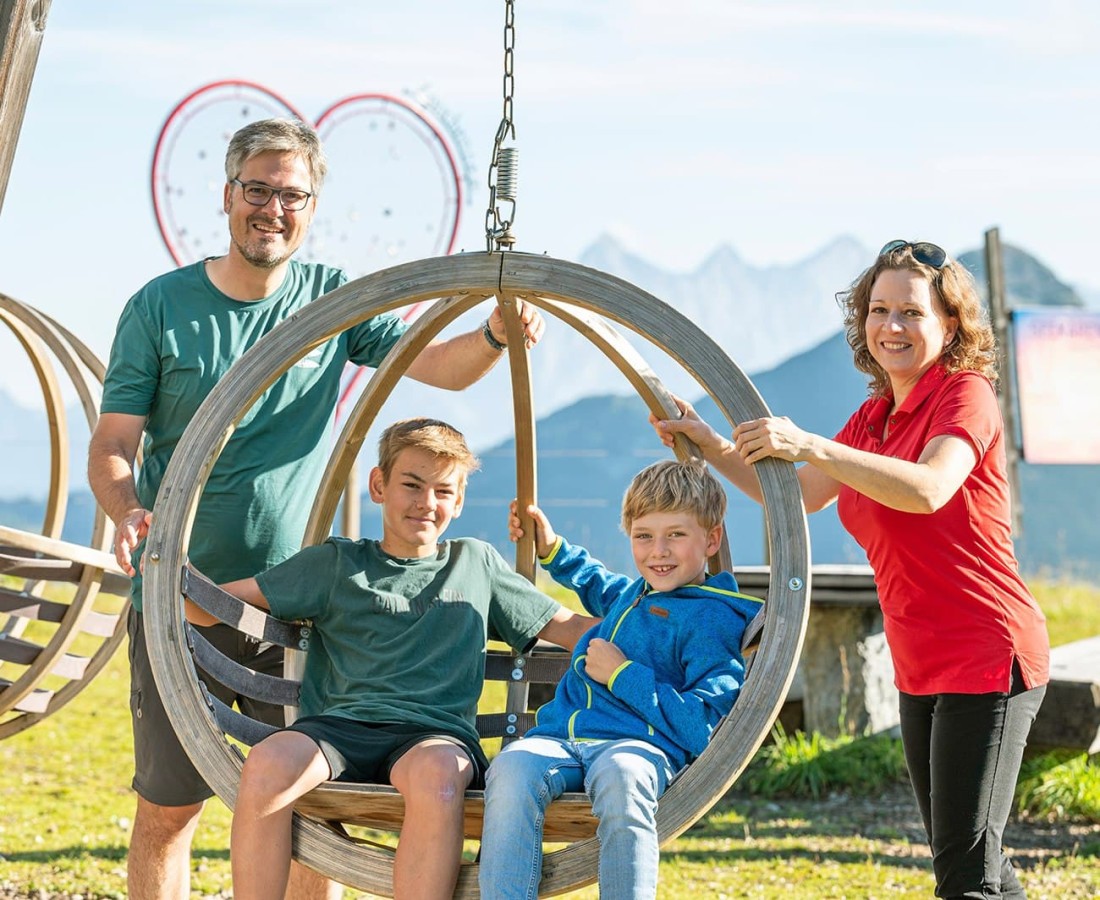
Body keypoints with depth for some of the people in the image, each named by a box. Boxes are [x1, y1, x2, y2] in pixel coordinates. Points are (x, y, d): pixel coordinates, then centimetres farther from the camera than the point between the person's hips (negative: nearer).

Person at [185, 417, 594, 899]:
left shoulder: (477, 563, 24)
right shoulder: (335, 564, 18)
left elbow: (568, 628, 26)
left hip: (436, 734, 0)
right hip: (341, 726, 0)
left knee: (435, 773, -39)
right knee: (268, 764, -34)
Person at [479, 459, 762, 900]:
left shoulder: (713, 619, -1)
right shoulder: (633, 593, 25)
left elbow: (701, 730, -11)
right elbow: (596, 586, 54)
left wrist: (622, 674, -8)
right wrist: (552, 549, 41)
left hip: (639, 746, -6)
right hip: (558, 737, 6)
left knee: (620, 775, -43)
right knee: (512, 766, -30)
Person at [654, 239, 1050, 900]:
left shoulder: (966, 394, -12)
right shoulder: (874, 418, 13)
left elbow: (929, 488, -31)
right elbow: (797, 495, 21)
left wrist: (810, 444, -37)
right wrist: (711, 445, 9)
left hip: (986, 658, -9)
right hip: (923, 670, 9)